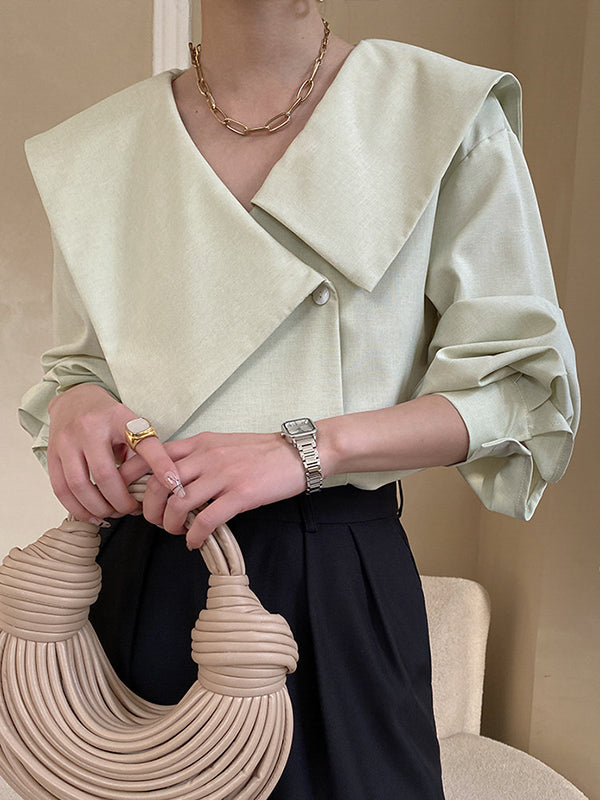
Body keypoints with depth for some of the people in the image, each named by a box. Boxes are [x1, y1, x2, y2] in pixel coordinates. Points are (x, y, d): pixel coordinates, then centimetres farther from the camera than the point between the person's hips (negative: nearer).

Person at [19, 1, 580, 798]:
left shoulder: (446, 111, -4)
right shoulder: (94, 147, 7)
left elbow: (527, 381, -6)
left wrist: (311, 447, -19)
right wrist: (73, 404, -8)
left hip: (340, 580, -2)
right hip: (140, 575, 3)